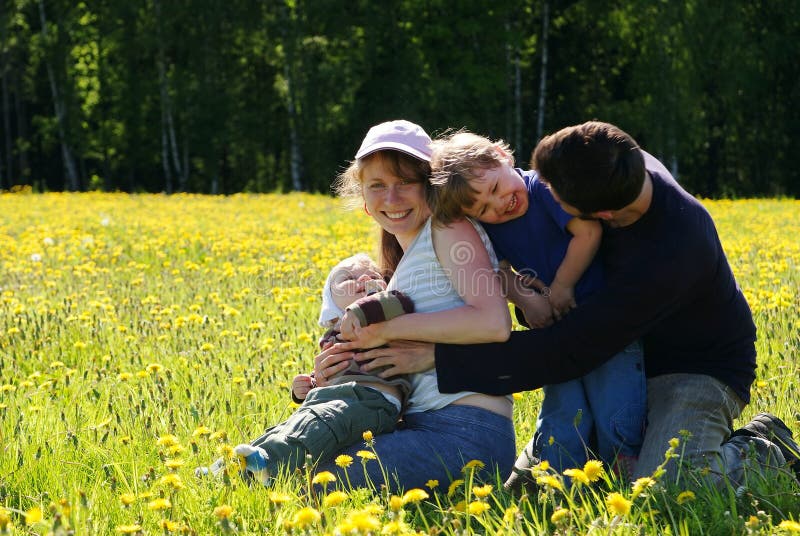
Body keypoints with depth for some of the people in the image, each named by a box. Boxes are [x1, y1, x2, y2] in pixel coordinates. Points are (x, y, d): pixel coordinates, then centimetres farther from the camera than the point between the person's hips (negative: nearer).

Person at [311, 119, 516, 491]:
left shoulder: (448, 225, -4)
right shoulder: (404, 260, 21)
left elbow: (494, 323, -19)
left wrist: (386, 328, -13)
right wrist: (331, 379, -4)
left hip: (468, 433, -9)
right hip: (419, 427, 9)